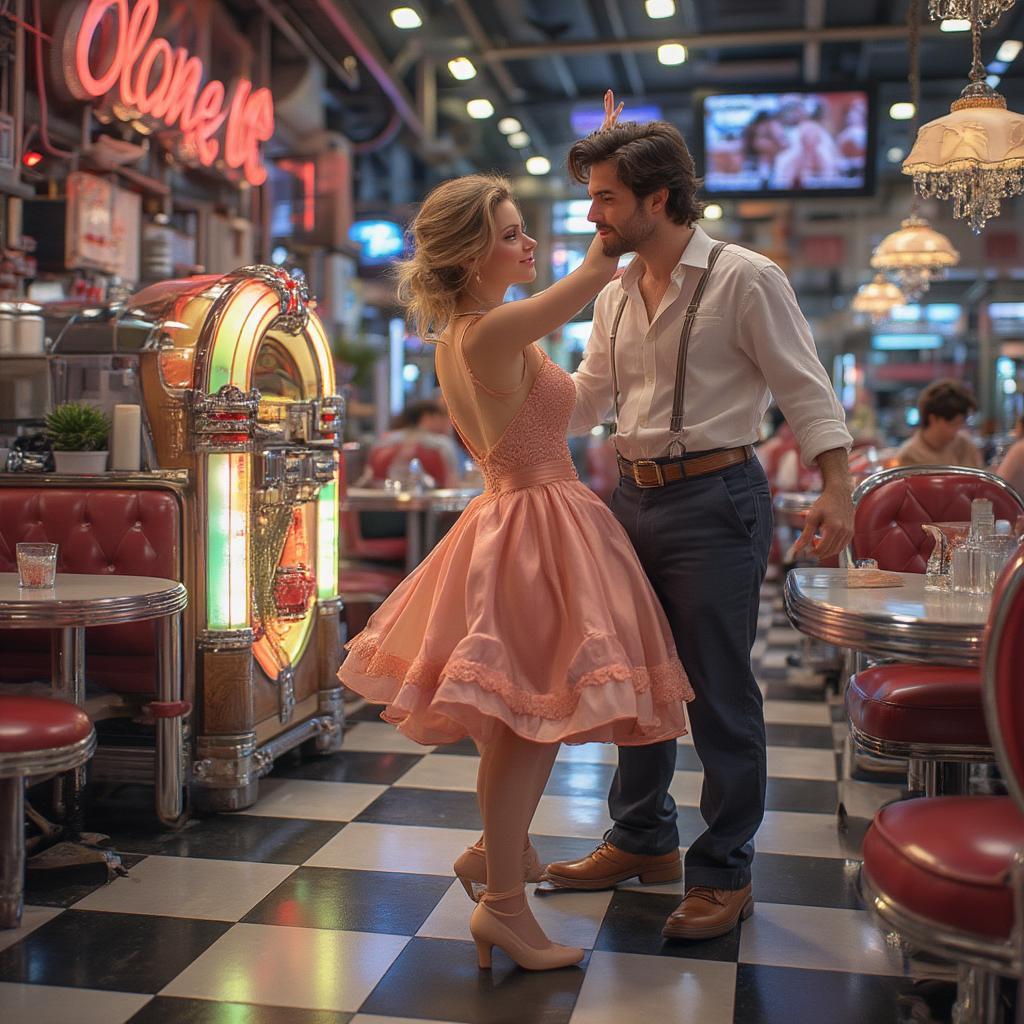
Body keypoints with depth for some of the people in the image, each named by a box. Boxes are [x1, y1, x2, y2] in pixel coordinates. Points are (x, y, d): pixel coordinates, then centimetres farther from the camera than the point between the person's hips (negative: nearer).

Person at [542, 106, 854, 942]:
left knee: (719, 693, 0)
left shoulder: (745, 278, -7)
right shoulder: (614, 299, 13)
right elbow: (582, 401, 18)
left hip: (716, 500, -7)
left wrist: (836, 488, -19)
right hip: (635, 499, 7)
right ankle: (644, 840, 33)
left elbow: (805, 387, -9)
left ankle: (724, 874, 15)